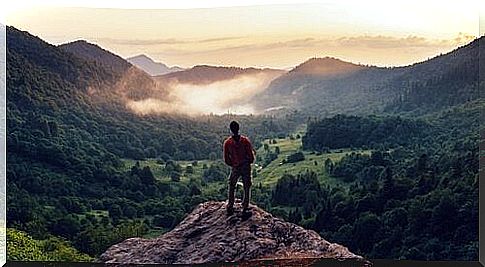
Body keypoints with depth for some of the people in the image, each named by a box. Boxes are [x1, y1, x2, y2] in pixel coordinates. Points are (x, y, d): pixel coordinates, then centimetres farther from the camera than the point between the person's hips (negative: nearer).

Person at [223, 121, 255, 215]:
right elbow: (251, 157, -7)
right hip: (246, 167, 0)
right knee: (247, 188, 11)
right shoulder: (245, 140, -10)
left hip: (235, 168, 1)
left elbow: (226, 160, -1)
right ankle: (245, 208, 12)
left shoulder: (227, 142, -8)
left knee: (231, 188, 19)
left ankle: (230, 208, 20)